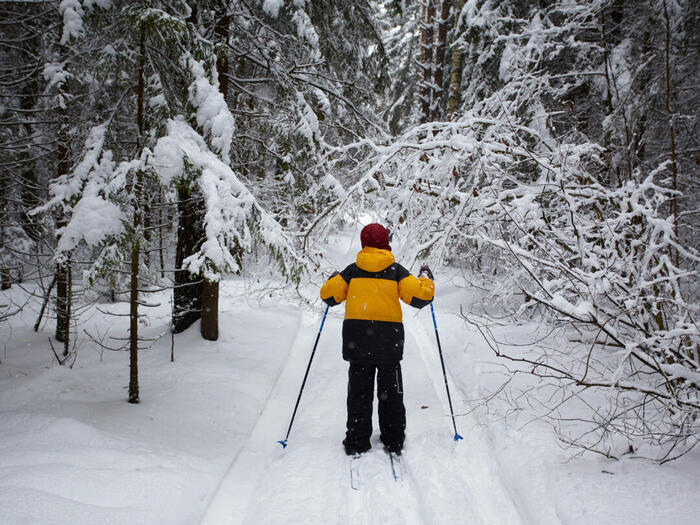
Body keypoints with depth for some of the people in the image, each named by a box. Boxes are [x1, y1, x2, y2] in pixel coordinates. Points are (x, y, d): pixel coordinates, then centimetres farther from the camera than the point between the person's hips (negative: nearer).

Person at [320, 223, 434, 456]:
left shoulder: (352, 270, 2)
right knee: (390, 391, 12)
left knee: (359, 390, 9)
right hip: (389, 338, -1)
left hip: (357, 337, 1)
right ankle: (393, 441, 16)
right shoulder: (395, 270, -1)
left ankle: (357, 441, 10)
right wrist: (426, 278, 15)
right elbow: (420, 296, -5)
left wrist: (334, 279, 25)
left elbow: (328, 295, 5)